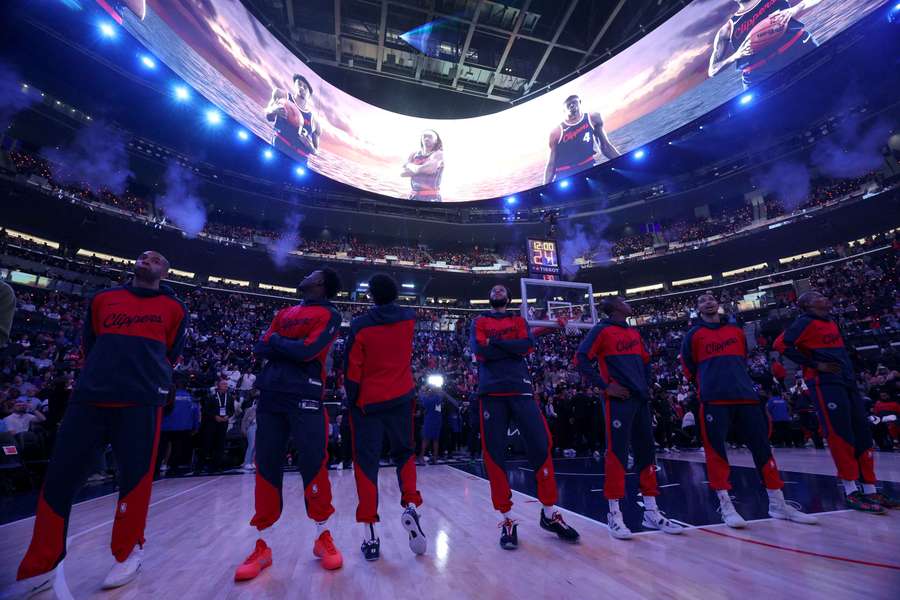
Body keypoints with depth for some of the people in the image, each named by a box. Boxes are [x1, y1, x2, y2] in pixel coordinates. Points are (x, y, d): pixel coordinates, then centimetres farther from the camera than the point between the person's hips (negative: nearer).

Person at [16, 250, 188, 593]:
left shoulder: (174, 308, 9)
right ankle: (39, 566, 19)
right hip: (89, 396, 3)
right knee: (60, 476, 3)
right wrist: (104, 374, 14)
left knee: (135, 476, 1)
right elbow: (88, 346, 24)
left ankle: (128, 552, 20)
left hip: (141, 400, -3)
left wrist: (146, 377, 8)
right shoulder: (102, 299, 18)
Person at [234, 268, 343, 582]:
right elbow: (260, 348, 11)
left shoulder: (329, 315, 2)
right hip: (270, 394, 6)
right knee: (266, 467, 7)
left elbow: (308, 350, -13)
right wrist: (291, 347, -6)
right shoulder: (284, 313, 21)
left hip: (305, 396, -6)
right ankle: (262, 545, 19)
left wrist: (277, 342, 2)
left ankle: (323, 536, 15)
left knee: (313, 465, -2)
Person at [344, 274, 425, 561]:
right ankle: (410, 506, -2)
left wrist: (352, 401, 2)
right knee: (404, 453, 19)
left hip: (367, 401, -2)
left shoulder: (360, 325, -9)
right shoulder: (409, 318, -1)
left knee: (366, 462, 6)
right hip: (401, 399, 3)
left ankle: (369, 535, 6)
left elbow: (351, 370, -8)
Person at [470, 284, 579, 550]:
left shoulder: (519, 320, 18)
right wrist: (512, 347, -5)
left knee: (541, 445, -2)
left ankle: (549, 513, 17)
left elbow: (528, 346, -3)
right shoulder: (479, 322, 15)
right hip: (491, 392, -1)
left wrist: (495, 343, -8)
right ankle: (507, 520, 12)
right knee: (493, 453, -1)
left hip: (521, 389, 1)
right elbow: (479, 351, -5)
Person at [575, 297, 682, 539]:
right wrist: (605, 386, -14)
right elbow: (581, 360, -12)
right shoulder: (602, 329, -5)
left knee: (646, 453, 11)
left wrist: (646, 386, 16)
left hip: (640, 399, 8)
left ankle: (651, 512, 22)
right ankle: (614, 515, 4)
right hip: (618, 399, -8)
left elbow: (646, 361, 29)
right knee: (617, 454, -6)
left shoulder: (634, 332, 18)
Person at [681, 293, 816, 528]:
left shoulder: (736, 331, 19)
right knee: (715, 450, -5)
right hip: (713, 400, -4)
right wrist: (707, 386, 9)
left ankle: (778, 504, 19)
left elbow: (743, 360, 26)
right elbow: (689, 369, 8)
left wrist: (737, 383, 17)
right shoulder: (693, 334, 6)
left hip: (746, 396, 5)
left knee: (762, 447, 7)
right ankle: (726, 506, 3)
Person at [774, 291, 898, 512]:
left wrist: (850, 371, 17)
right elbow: (781, 344, -19)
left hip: (847, 380, 9)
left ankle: (870, 491, 17)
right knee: (840, 435, -8)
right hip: (825, 382, -9)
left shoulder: (830, 320, 19)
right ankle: (851, 493, -1)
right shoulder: (806, 321, -8)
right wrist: (815, 365, -17)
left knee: (863, 434, 9)